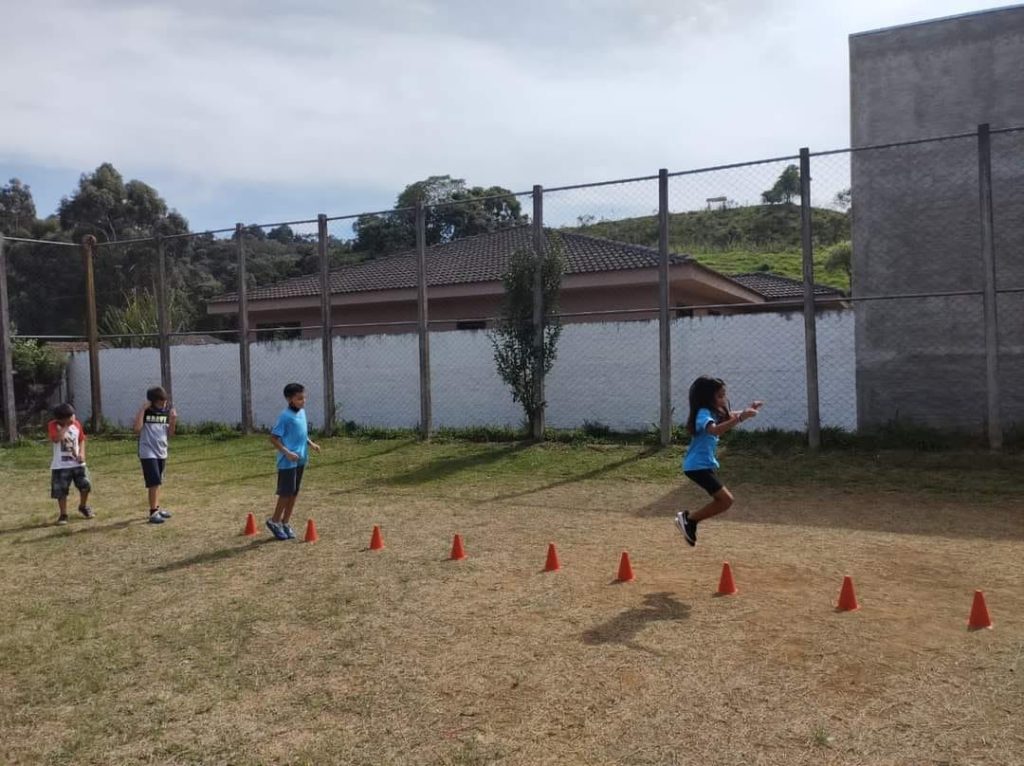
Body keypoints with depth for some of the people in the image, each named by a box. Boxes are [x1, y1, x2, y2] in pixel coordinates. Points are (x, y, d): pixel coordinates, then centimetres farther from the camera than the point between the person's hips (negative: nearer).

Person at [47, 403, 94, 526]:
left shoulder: (76, 424, 1)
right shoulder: (53, 425, -11)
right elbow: (56, 439, -30)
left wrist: (82, 453, -3)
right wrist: (67, 426, -24)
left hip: (77, 463, 3)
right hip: (60, 466, -3)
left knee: (85, 486, 4)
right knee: (61, 492, 0)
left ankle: (83, 507, 28)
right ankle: (63, 515, 14)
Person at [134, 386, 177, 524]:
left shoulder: (167, 412, 4)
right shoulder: (145, 412, -9)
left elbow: (169, 434, 7)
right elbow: (137, 429, -23)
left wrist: (173, 421, -10)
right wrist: (143, 408, -22)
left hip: (161, 453, 6)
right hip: (148, 453, -6)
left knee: (157, 483, 17)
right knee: (154, 482, -11)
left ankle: (157, 508, 28)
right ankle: (153, 513, -7)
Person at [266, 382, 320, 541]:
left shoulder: (302, 412, 7)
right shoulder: (285, 416, -17)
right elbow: (273, 438, -16)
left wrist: (311, 444, 6)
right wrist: (287, 453, -23)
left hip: (300, 460, 8)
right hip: (287, 462, -8)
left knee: (294, 492, 12)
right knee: (286, 493, -2)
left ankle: (286, 522, 23)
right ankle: (274, 521, 15)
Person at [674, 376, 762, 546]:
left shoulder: (714, 411, 10)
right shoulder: (703, 413, -20)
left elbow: (729, 415, 27)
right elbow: (715, 430, -40)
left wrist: (747, 410, 8)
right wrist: (740, 418, -48)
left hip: (707, 464, 10)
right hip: (698, 466, -10)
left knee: (722, 501, 15)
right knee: (726, 500, -14)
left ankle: (690, 520, 23)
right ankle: (688, 518, -2)